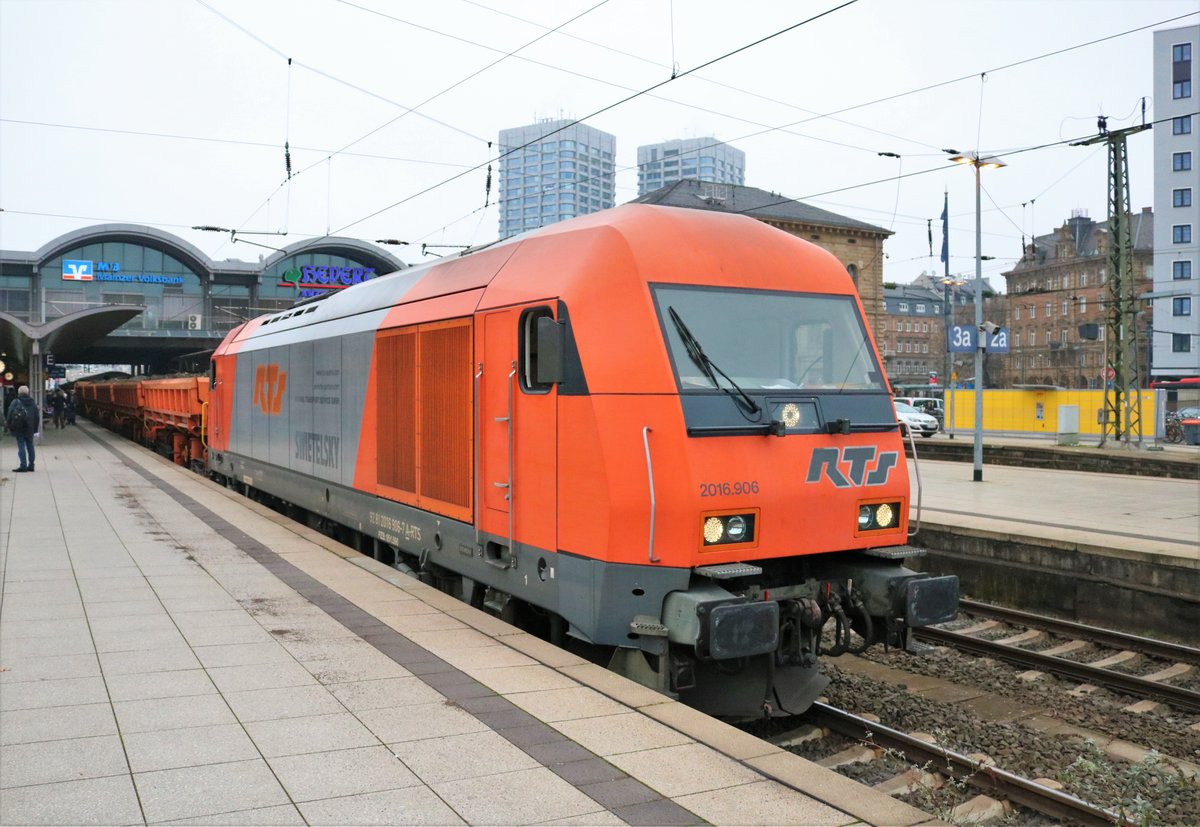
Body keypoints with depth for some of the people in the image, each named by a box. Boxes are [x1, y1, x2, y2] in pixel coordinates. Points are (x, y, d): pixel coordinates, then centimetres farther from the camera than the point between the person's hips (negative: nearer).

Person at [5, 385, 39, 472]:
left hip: (19, 429, -4)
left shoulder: (15, 402, -7)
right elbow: (37, 416, 10)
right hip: (30, 429, 4)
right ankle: (31, 465, 13)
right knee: (30, 446, 11)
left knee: (21, 446, -4)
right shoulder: (33, 403, 7)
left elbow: (10, 415, -9)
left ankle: (23, 466, -8)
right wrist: (35, 428, 15)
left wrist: (9, 426, 1)